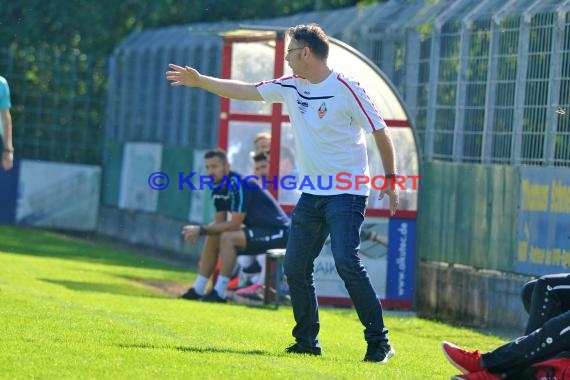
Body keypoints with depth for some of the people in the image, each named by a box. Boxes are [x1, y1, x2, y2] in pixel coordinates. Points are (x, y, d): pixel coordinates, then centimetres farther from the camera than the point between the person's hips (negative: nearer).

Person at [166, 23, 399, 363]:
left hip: (347, 193, -8)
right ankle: (307, 341, 16)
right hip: (311, 194, 8)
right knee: (295, 267, 4)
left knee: (347, 261, -21)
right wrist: (198, 80, 12)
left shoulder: (345, 89, -12)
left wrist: (390, 180, -10)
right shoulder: (291, 86, 8)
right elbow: (245, 91, 14)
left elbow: (381, 132, -8)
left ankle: (379, 341, -16)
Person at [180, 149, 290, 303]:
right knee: (212, 238, 7)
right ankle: (198, 290, 11)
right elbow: (219, 223, 5)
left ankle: (220, 293, -22)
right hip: (259, 230, 10)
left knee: (228, 237, -27)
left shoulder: (238, 184, -23)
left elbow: (234, 224, -25)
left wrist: (201, 230, -20)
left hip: (277, 232, -10)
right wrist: (198, 231, -14)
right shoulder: (218, 189, 5)